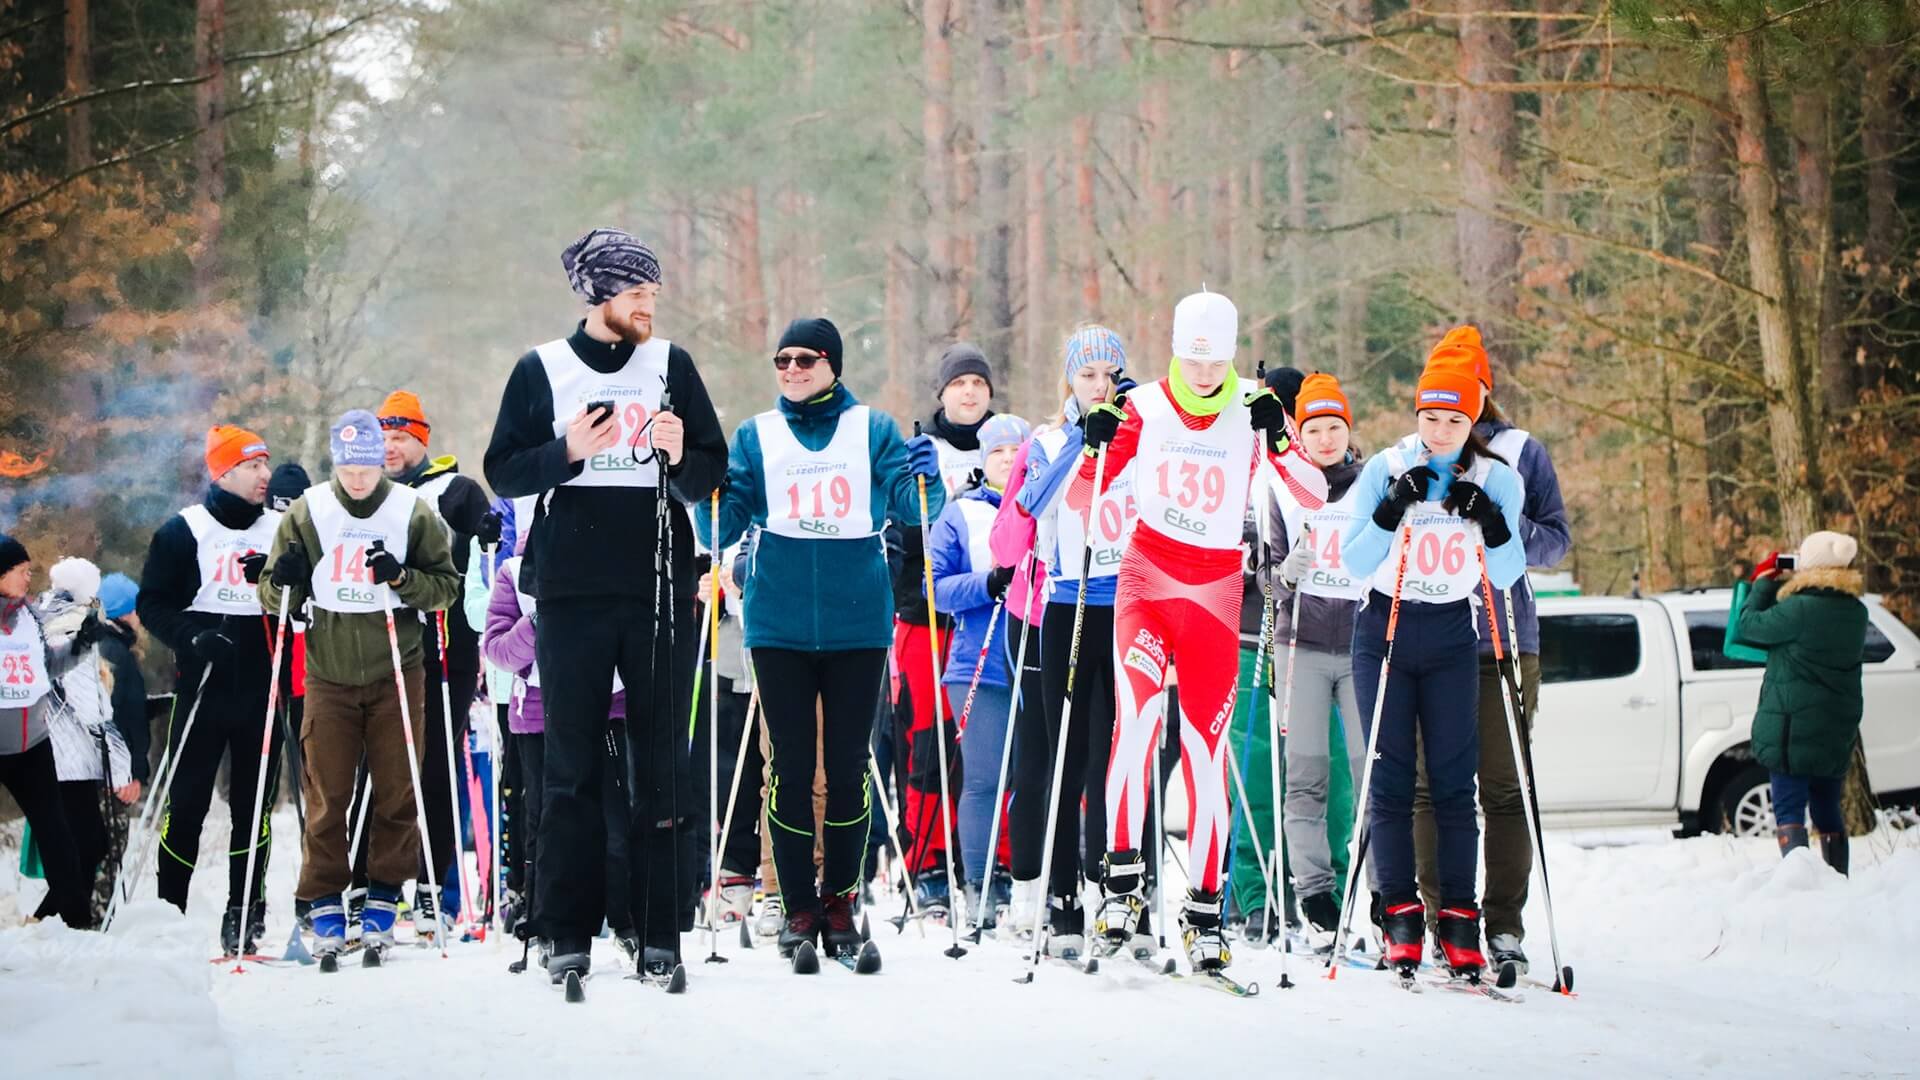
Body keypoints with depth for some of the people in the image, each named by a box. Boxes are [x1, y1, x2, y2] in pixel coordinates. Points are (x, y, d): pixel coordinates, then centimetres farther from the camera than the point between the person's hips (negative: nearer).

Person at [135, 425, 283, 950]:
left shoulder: (282, 529, 9)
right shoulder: (183, 531, 2)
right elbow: (152, 604, 2)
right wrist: (192, 637, -15)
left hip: (263, 690, 2)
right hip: (202, 686, -2)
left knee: (254, 804, 4)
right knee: (185, 802, -2)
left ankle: (245, 915, 11)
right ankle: (168, 912, 7)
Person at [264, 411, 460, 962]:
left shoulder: (413, 512, 0)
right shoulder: (306, 513, 3)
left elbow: (447, 585, 1)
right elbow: (277, 599, 7)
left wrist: (403, 577, -17)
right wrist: (285, 583, -15)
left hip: (396, 673, 0)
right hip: (329, 674, 1)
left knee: (396, 791, 1)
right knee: (326, 794, -2)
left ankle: (384, 897, 12)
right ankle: (324, 901, 6)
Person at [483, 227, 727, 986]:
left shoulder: (670, 364, 8)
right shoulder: (543, 370, 5)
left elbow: (712, 473, 9)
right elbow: (504, 474, 4)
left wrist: (681, 458, -13)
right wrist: (567, 452, -14)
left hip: (661, 589, 1)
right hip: (573, 592, -1)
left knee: (663, 762, 1)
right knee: (572, 763, 1)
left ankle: (662, 927, 5)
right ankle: (569, 930, 6)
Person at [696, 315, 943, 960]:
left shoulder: (872, 430, 8)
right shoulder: (756, 436, 10)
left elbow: (913, 510, 2)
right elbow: (722, 530, 7)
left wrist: (926, 477, -19)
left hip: (856, 622, 0)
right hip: (780, 625, 0)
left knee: (848, 763, 2)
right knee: (792, 765, -1)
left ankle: (840, 899, 12)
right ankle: (799, 907, 5)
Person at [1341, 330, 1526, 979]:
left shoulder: (1497, 481, 1)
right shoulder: (1385, 470, -2)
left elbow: (1507, 576, 0)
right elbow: (1354, 564, -6)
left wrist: (1492, 527, -17)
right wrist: (1393, 511, -20)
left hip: (1451, 640, 1)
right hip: (1384, 634, 0)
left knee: (1454, 779, -4)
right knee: (1390, 777, -3)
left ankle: (1459, 920, -2)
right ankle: (1400, 916, 0)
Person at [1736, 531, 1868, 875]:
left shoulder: (1800, 609, -18)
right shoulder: (1856, 613, 6)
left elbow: (1749, 625, -6)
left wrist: (1764, 582, 9)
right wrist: (1773, 586, 13)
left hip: (1792, 729, -7)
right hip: (1837, 731, 7)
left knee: (1789, 811, -5)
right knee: (1827, 811, 18)